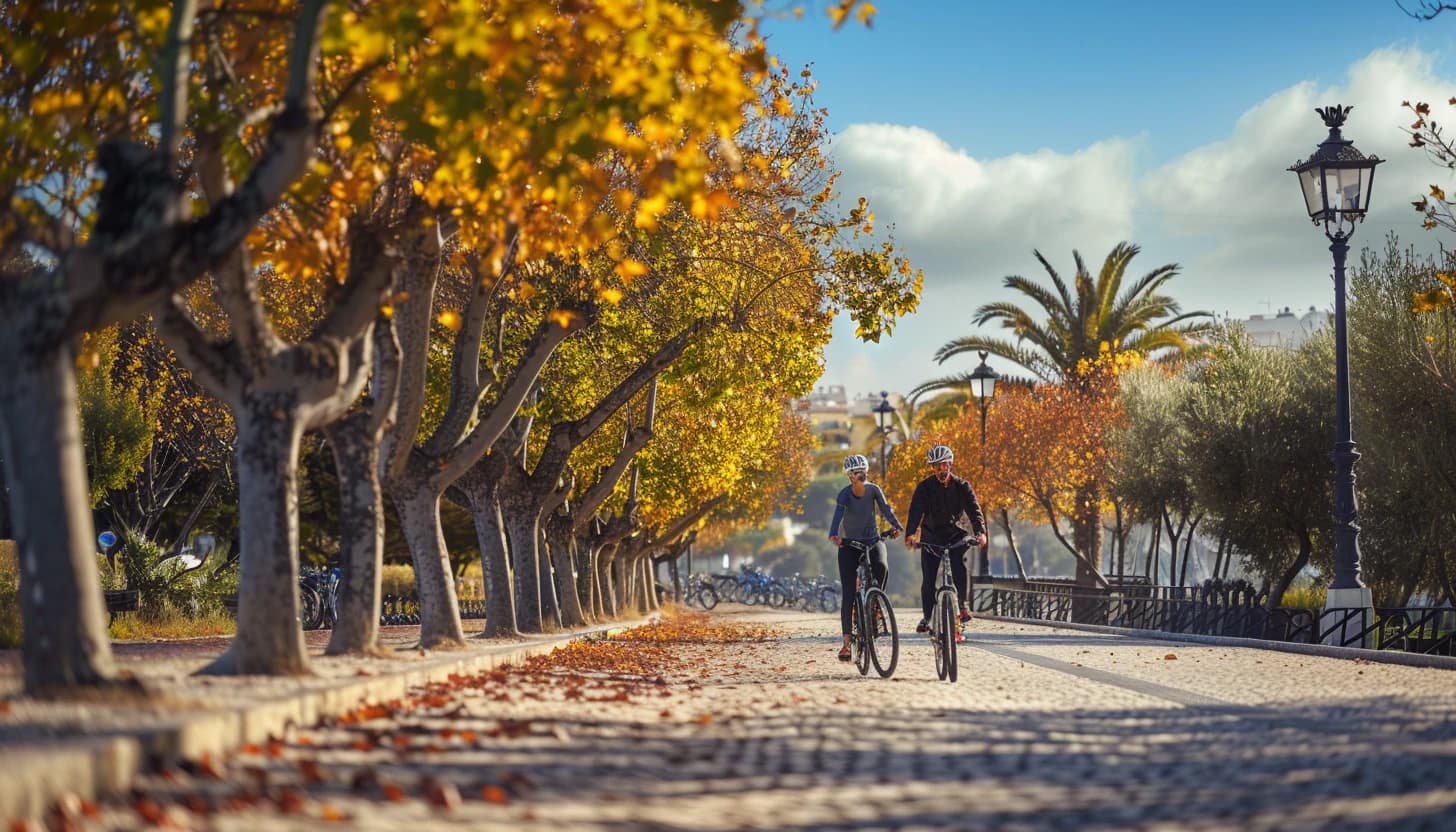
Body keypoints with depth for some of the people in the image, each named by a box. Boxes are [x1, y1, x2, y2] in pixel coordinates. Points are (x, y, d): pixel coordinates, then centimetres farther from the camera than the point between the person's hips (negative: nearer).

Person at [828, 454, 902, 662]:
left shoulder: (873, 489, -4)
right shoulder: (844, 494, -14)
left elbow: (885, 508, -15)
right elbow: (838, 515, -30)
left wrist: (896, 525, -34)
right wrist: (833, 535, -48)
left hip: (872, 540, 2)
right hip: (849, 543, -2)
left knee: (881, 567, -32)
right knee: (848, 593, -7)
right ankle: (846, 642, -6)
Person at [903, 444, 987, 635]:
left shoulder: (961, 486, -6)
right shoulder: (925, 487, -8)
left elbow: (974, 509, -16)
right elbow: (916, 511, -20)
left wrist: (980, 532, -35)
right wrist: (910, 534, -38)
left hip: (954, 534, 0)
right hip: (931, 536, 0)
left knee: (959, 563, -28)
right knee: (928, 579, -4)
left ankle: (962, 605, -18)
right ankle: (927, 618, 9)